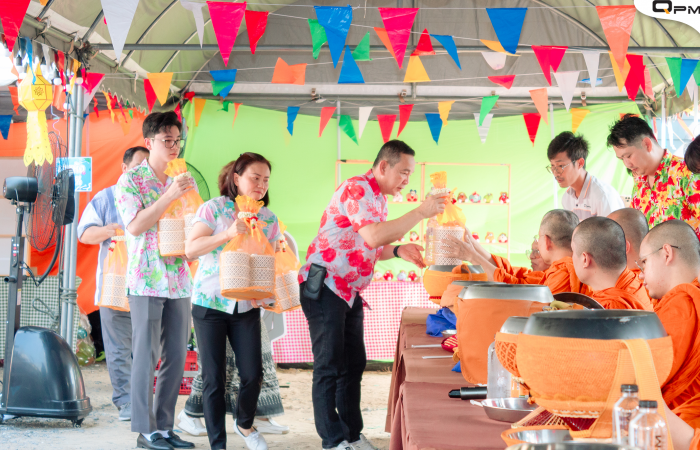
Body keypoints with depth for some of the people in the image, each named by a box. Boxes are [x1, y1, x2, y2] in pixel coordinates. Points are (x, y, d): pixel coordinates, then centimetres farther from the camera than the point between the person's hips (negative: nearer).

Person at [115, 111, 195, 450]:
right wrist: (169, 196, -18)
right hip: (147, 281, -6)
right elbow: (135, 225, -14)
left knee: (176, 356, 7)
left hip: (179, 280, 6)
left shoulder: (179, 181, 16)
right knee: (146, 356, -2)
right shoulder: (131, 180, -2)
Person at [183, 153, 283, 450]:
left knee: (253, 374, -1)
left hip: (247, 306, 3)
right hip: (209, 303, -3)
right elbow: (190, 249, -14)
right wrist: (227, 234, -26)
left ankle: (245, 424, 29)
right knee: (213, 379, 0)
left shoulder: (269, 219, 5)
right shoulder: (214, 208, -7)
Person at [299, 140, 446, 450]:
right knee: (329, 367, -4)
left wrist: (398, 250, 0)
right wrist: (421, 212, -27)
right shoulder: (358, 189, -17)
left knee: (353, 365, 12)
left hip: (349, 291, 10)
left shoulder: (377, 198, 14)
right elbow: (373, 236, -31)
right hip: (324, 287, -10)